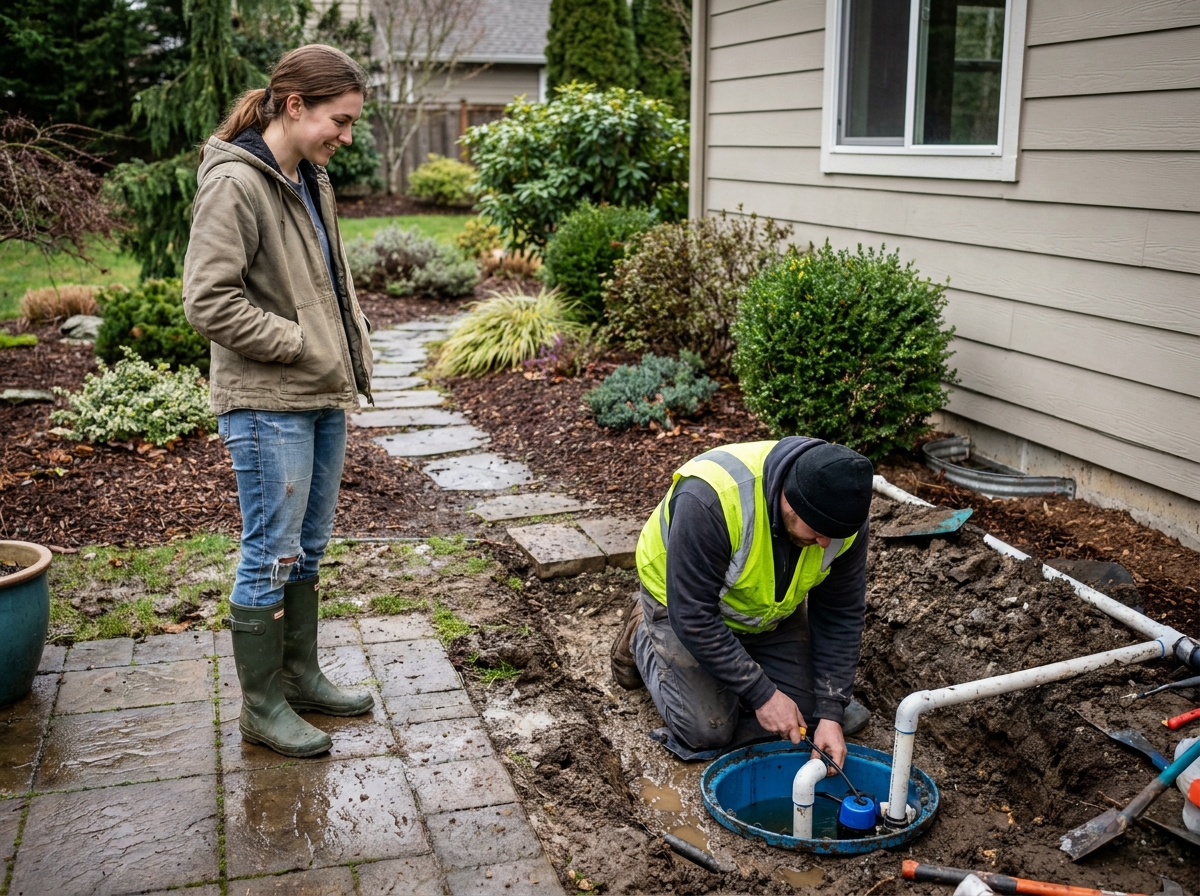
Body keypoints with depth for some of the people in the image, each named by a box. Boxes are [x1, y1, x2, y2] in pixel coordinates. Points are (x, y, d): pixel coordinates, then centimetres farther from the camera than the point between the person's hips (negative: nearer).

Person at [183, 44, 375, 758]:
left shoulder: (311, 179, 11)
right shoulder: (234, 183, -16)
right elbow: (209, 300, -20)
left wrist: (353, 346, 7)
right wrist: (301, 345, -17)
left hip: (323, 398, 9)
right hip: (268, 404, -9)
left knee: (308, 549, 17)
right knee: (272, 557, 1)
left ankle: (301, 676, 32)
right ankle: (261, 706, 17)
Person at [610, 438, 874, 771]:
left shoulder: (841, 511, -25)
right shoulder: (709, 500, -42)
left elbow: (841, 615, -16)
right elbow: (694, 615, -35)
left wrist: (831, 714, -22)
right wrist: (762, 694, -30)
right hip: (684, 598, -4)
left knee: (804, 715, -3)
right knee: (709, 733, -8)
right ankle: (642, 637, 16)